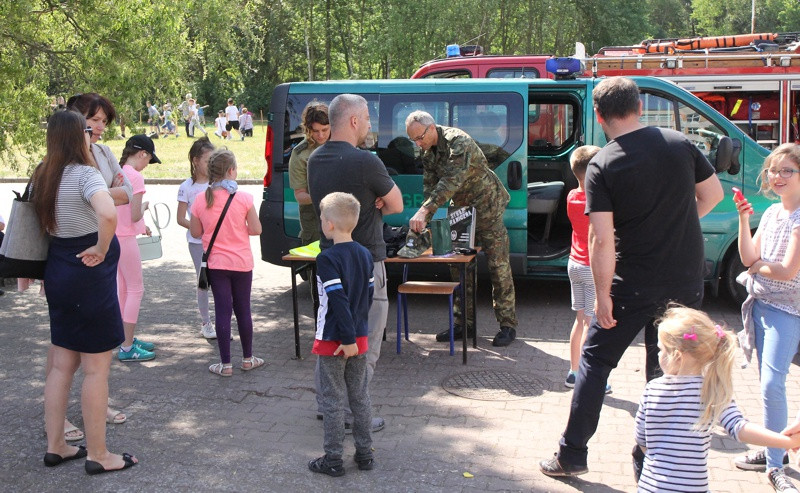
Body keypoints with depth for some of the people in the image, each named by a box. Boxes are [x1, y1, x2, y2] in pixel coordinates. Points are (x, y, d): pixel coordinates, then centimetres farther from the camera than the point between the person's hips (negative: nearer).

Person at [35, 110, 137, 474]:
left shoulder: (43, 175, 7)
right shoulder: (85, 174, -18)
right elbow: (108, 214, -36)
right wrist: (101, 249, -21)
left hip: (57, 270, 8)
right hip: (89, 275, -8)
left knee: (61, 364, 16)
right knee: (96, 368, 1)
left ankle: (55, 446, 24)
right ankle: (98, 455, 10)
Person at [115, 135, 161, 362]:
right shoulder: (135, 176, -17)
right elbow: (135, 215, -19)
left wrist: (141, 227, 16)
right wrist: (145, 206, 1)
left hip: (115, 235, 9)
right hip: (125, 239, -9)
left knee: (123, 288, 18)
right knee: (135, 289, 0)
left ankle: (127, 339, 28)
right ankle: (127, 348, 3)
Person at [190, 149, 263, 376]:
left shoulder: (200, 200, -7)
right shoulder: (243, 198, -12)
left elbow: (195, 232, 1)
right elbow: (256, 229, -7)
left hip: (216, 264, 1)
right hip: (242, 263, 0)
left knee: (222, 310, 5)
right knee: (243, 309, 11)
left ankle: (225, 364, 8)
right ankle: (247, 359, 22)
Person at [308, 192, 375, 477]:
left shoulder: (327, 259, -18)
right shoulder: (365, 255, 3)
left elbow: (339, 302, -23)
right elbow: (369, 295, 9)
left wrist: (347, 339, -20)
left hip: (333, 342, -6)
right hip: (360, 338, 7)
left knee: (333, 400, 3)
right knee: (360, 396, 15)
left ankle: (333, 459, 11)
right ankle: (365, 453, 22)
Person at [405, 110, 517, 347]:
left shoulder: (458, 142, -26)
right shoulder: (429, 152, 2)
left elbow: (451, 181, -38)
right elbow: (429, 186, 2)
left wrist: (423, 211, -44)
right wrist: (423, 220, -14)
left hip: (487, 207, -8)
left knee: (498, 266, -5)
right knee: (459, 266, 8)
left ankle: (507, 325, 3)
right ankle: (465, 322, 16)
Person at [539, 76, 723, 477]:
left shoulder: (602, 165, -13)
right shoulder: (679, 144, -1)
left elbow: (602, 239, -18)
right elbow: (713, 193, 10)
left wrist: (602, 294, -11)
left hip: (633, 285, -4)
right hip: (686, 282, 4)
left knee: (595, 361, 10)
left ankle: (572, 455, 15)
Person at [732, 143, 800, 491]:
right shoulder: (772, 212, 9)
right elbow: (748, 258, 3)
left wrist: (759, 266, -1)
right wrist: (744, 220, -5)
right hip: (761, 304, 7)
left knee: (772, 384, -13)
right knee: (767, 383, 13)